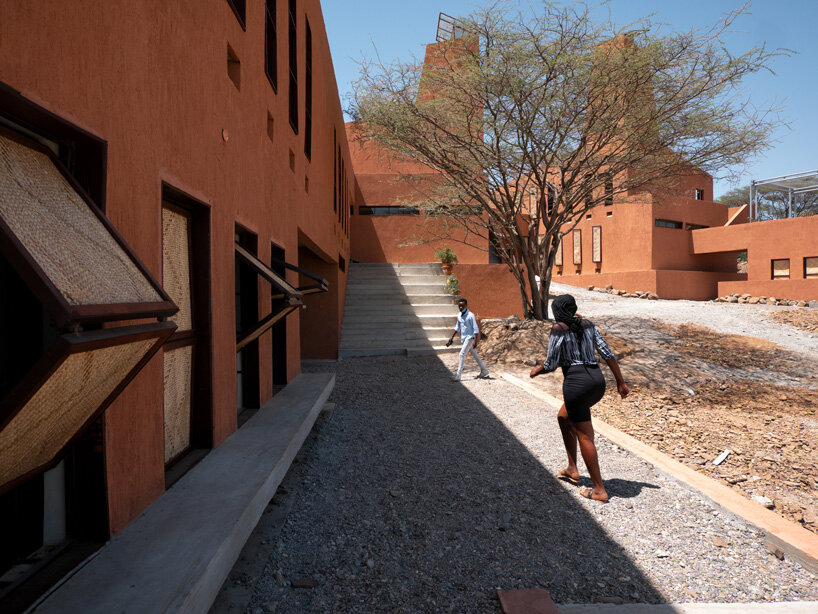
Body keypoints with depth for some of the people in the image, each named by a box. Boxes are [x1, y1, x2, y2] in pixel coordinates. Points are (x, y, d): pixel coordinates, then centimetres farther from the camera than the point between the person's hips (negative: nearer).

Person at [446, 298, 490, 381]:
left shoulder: (470, 315, -17)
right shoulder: (459, 316, 6)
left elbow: (476, 329, -17)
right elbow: (457, 327, 21)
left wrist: (475, 341, -22)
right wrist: (452, 337, 21)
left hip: (470, 337, -8)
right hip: (464, 338, 8)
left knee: (462, 354, -13)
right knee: (475, 355, 15)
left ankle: (458, 375, -12)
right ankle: (484, 371, 27)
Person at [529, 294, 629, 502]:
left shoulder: (558, 329, -5)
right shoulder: (588, 325, 13)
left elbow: (550, 364, -7)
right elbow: (608, 354, 9)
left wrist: (536, 370, 13)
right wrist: (620, 382, 12)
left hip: (576, 382, -8)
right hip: (597, 379, 8)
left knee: (584, 436, 3)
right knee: (563, 417, 25)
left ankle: (599, 490, 11)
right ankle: (572, 470, 31)